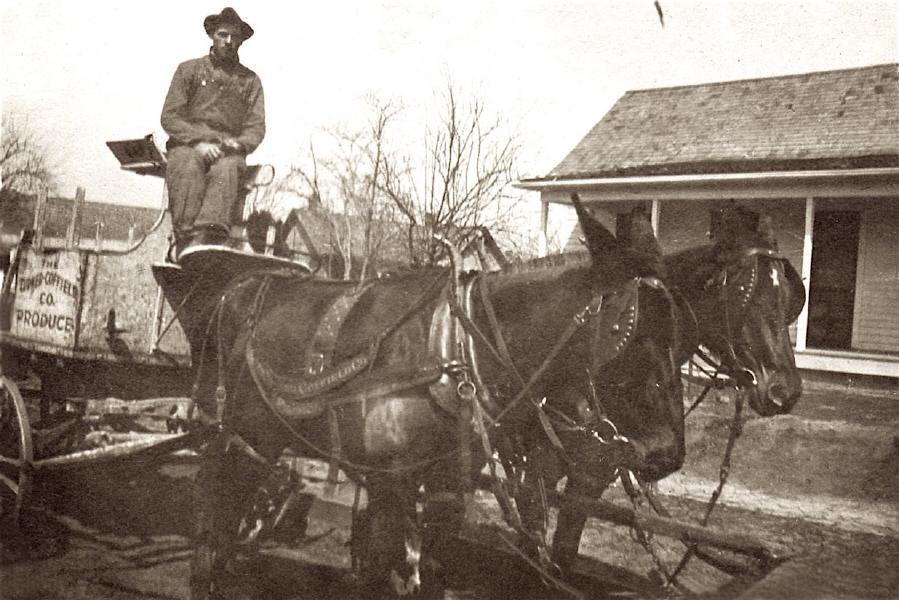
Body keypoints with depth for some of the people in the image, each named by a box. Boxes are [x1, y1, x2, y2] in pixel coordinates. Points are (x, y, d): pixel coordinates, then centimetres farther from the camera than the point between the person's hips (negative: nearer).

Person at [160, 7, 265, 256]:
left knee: (225, 169, -36)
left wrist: (237, 145, -12)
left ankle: (208, 238, -55)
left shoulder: (250, 80, 19)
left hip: (228, 150, 0)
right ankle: (186, 242, -48)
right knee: (188, 168, -36)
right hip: (187, 144, 0)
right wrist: (198, 141, -12)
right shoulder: (189, 69, 16)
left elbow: (256, 127, 11)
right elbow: (169, 117, 6)